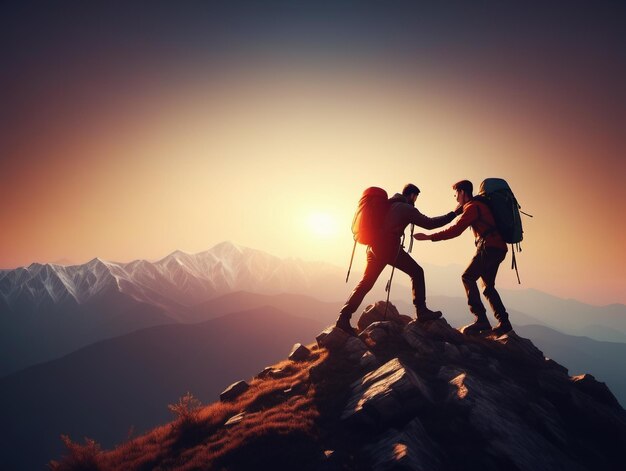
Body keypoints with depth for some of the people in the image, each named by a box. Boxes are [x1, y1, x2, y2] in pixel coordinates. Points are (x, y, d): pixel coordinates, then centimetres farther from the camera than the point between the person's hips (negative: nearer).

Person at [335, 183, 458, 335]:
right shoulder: (407, 208, 2)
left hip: (374, 246, 7)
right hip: (390, 246, -6)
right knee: (417, 272, 9)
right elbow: (429, 223, -1)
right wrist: (452, 215, 6)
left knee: (366, 283, 5)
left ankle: (344, 316, -3)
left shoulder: (388, 203, 21)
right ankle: (421, 310, 5)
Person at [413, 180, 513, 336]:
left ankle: (481, 319, -18)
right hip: (497, 248, 10)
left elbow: (456, 230, -17)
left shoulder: (472, 207, -9)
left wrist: (429, 237, -15)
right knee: (488, 285, 15)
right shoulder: (478, 205, 21)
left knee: (468, 277, -12)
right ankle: (504, 322, 13)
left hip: (489, 247, -10)